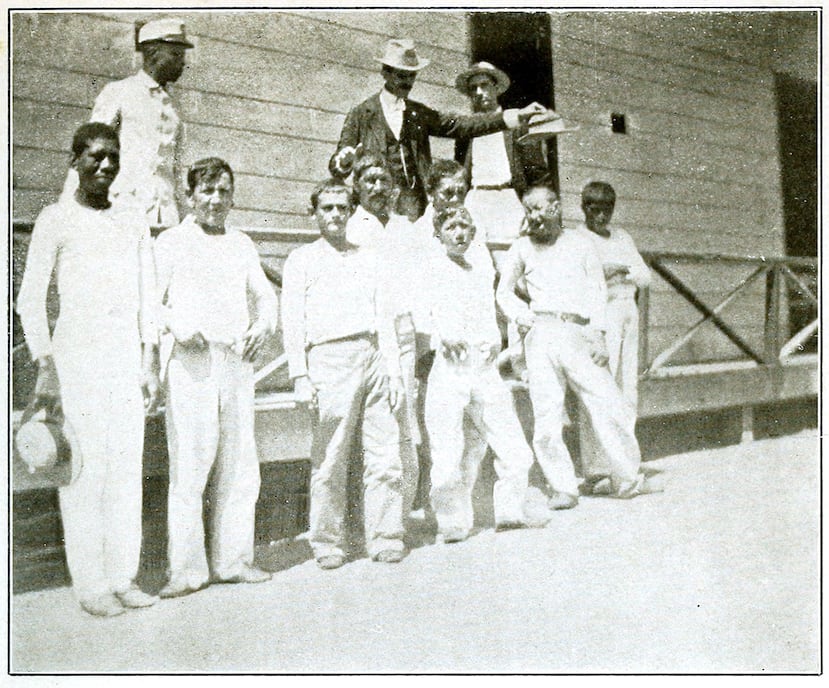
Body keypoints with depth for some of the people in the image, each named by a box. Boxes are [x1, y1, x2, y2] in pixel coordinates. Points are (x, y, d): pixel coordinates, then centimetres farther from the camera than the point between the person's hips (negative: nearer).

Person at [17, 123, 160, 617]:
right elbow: (30, 300, -2)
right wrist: (45, 367, -11)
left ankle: (123, 576, 12)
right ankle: (90, 585, 3)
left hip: (127, 354, 4)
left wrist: (151, 364, 7)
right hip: (77, 353, -4)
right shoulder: (56, 220, 1)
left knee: (128, 468, 4)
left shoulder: (133, 224, 13)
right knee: (84, 470, -4)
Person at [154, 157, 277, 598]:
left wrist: (263, 324, 0)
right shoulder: (171, 242, 7)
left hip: (238, 360, 5)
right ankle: (187, 568, 0)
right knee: (189, 465, -8)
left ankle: (232, 560, 15)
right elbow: (151, 301, 1)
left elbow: (265, 295, 21)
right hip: (191, 363, -4)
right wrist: (177, 326, -17)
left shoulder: (242, 245, 19)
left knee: (240, 463, 6)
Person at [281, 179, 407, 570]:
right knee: (330, 461, -3)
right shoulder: (301, 260, 9)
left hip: (374, 357, 4)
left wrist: (393, 369, 11)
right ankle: (327, 543, 8)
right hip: (331, 358, -3)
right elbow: (293, 321, 3)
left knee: (385, 456, 0)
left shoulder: (368, 258, 21)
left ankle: (385, 537, 10)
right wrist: (300, 376, -7)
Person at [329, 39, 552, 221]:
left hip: (415, 205, 3)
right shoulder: (361, 114, 5)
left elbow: (461, 125, 12)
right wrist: (346, 160, -22)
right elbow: (336, 167, 4)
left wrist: (519, 115, 7)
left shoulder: (418, 113, 17)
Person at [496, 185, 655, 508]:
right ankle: (563, 488, 7)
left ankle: (627, 480, 13)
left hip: (578, 334, 0)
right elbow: (504, 292, 23)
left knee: (610, 408, -2)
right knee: (546, 417, -5)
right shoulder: (522, 248, 15)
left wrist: (598, 334, -1)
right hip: (542, 335, 0)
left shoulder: (579, 243, 15)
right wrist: (523, 316, 4)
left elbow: (597, 290, 11)